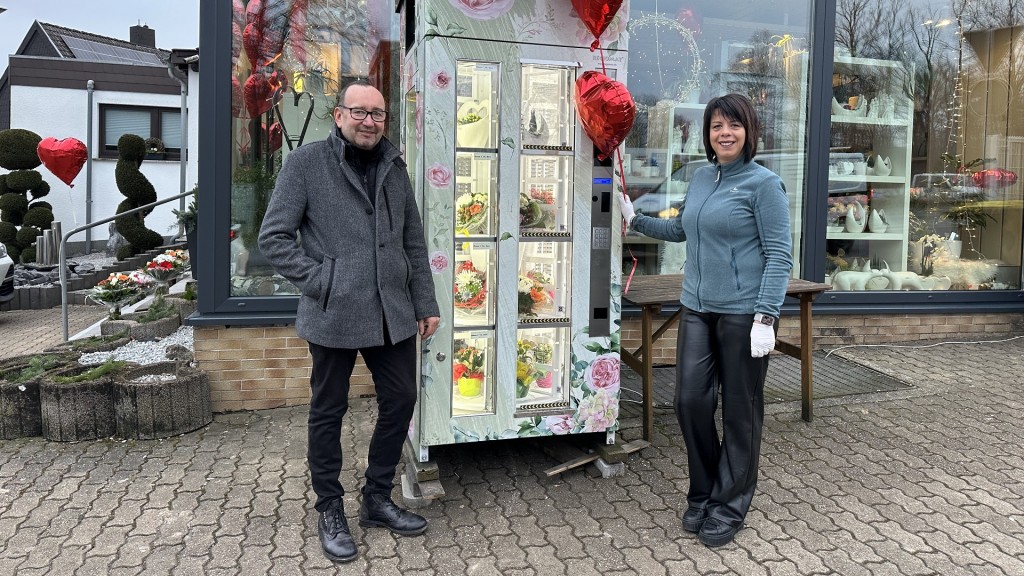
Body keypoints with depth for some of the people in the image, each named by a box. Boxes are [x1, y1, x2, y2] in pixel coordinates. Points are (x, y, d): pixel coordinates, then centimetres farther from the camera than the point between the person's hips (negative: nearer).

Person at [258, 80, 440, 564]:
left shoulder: (393, 167, 11)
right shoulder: (306, 163, -4)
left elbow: (414, 241, 13)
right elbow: (273, 238, -5)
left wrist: (425, 303, 10)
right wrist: (320, 280, -12)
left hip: (392, 314, 5)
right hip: (334, 315, -5)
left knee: (400, 401, 11)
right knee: (328, 411, 8)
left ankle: (377, 498, 31)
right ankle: (330, 511, 27)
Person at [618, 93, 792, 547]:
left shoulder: (763, 183, -8)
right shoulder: (701, 177, 11)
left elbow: (779, 256, -11)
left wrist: (765, 318, -18)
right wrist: (635, 220, 21)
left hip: (744, 313, -6)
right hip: (698, 309, 6)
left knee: (739, 412, 6)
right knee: (690, 400, 6)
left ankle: (728, 506, 23)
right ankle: (702, 494, 27)